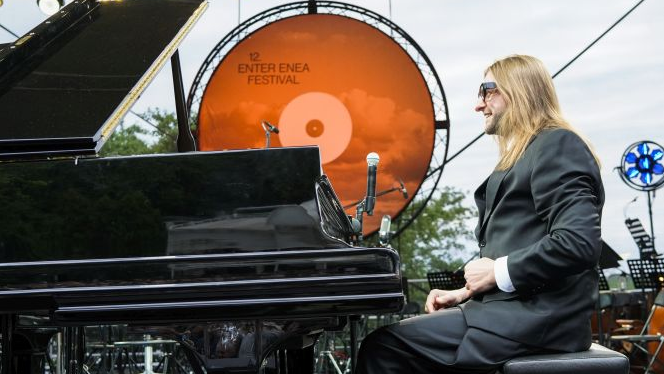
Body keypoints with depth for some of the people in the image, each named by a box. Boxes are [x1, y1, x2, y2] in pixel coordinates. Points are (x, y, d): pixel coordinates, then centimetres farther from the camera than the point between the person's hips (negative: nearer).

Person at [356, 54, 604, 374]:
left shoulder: (558, 145, -8)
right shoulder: (525, 155, 25)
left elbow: (579, 242, -22)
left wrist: (498, 271, -15)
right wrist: (468, 292, 9)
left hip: (536, 318, -10)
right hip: (516, 307, 10)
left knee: (383, 346, -14)